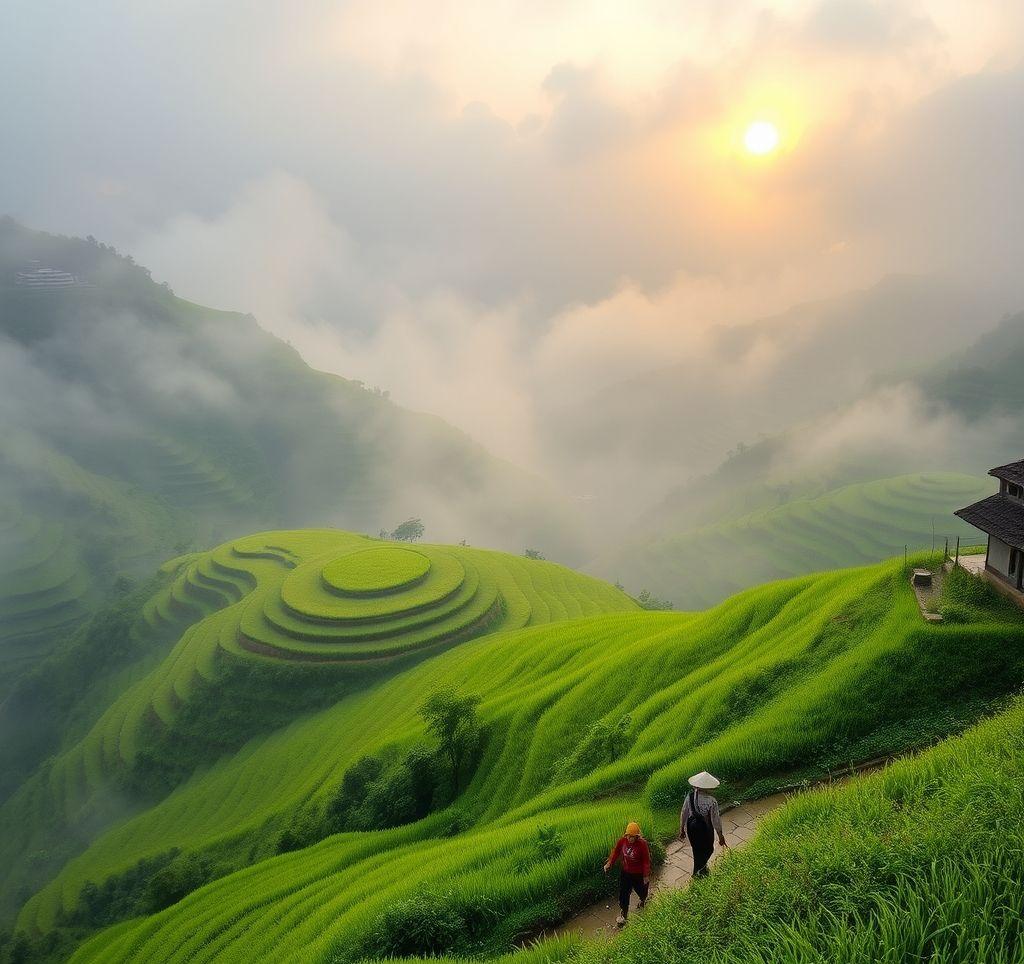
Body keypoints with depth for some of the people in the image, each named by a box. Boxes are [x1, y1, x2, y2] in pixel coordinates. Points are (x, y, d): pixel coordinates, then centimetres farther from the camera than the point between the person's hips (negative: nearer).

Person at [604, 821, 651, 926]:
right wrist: (609, 863, -8)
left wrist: (646, 875, -13)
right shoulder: (622, 840, -17)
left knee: (641, 890, 24)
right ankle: (623, 915, 24)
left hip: (638, 874, -3)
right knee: (623, 893, 6)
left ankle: (644, 900, 59)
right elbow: (616, 851, -2)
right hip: (625, 872, 3)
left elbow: (646, 861, -19)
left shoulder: (642, 844, -28)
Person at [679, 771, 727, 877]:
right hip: (705, 828, -4)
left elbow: (683, 814, -6)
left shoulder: (690, 796, -17)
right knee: (708, 849, 23)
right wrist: (720, 836, -2)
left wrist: (682, 829, 9)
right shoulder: (711, 801, -27)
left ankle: (701, 868, 50)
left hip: (691, 826, 4)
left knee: (697, 849, 27)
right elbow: (715, 819, -17)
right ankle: (697, 872, 25)